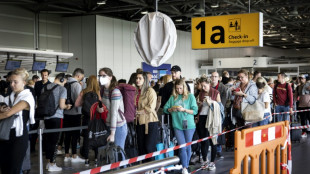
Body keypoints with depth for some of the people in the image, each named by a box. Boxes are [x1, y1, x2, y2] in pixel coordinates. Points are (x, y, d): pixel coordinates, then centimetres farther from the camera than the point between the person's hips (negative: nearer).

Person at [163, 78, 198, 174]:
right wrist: (172, 109, -11)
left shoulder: (190, 96, 0)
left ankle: (186, 166, 19)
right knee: (182, 147, -4)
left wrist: (184, 110, -16)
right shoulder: (173, 97, 7)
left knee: (188, 147, 7)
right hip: (177, 125, 1)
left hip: (189, 125, -1)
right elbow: (165, 109, 8)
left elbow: (195, 111, -5)